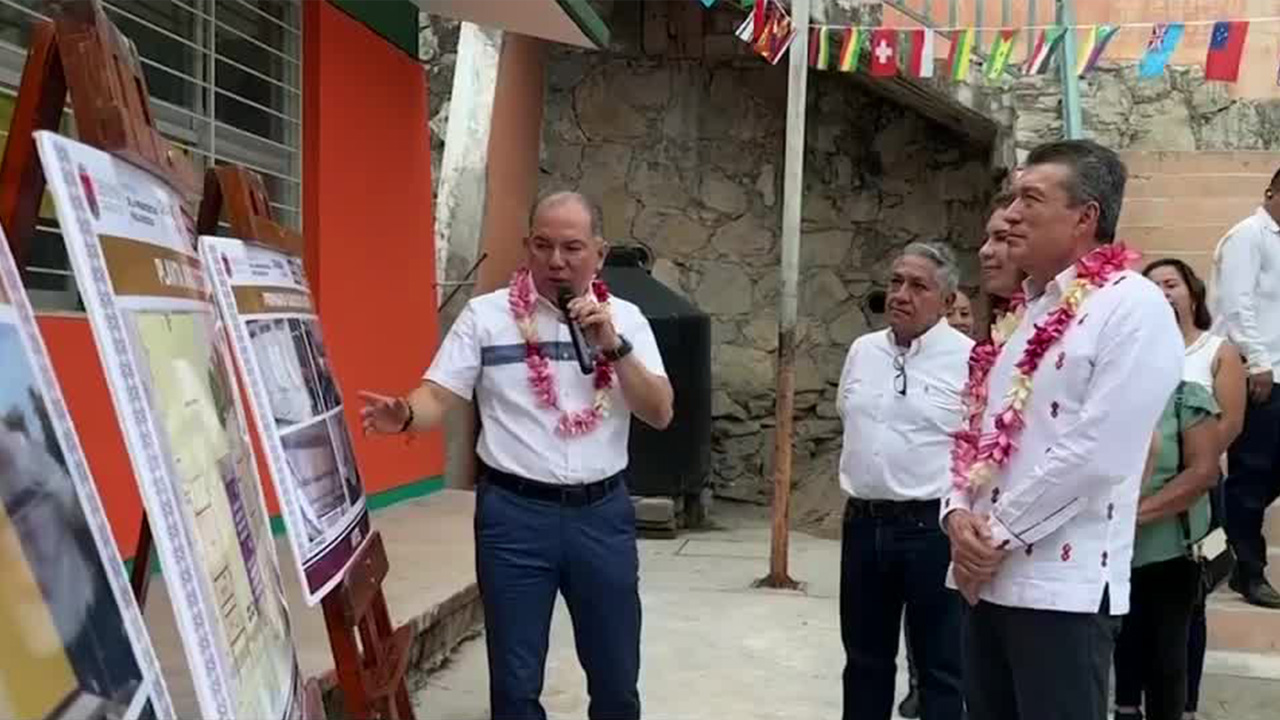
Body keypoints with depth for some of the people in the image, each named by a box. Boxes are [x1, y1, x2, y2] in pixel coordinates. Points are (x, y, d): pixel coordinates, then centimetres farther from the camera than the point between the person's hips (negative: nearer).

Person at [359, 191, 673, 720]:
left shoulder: (625, 318, 4)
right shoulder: (486, 314, -3)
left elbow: (660, 414, -2)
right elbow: (439, 396, -7)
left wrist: (613, 345, -14)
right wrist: (404, 416, -29)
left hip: (602, 512, 2)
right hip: (514, 512, -2)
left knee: (616, 675, 15)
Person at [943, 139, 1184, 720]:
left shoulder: (1133, 308, -10)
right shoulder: (1023, 313, 16)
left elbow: (1097, 451, -19)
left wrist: (999, 534, -14)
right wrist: (959, 513, -3)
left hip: (1063, 586, -7)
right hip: (984, 576, 8)